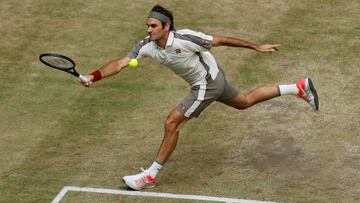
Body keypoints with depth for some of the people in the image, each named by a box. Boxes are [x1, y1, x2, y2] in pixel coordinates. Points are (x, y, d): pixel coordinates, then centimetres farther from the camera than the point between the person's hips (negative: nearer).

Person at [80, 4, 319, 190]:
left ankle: (150, 175, 1)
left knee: (172, 123, -11)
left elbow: (220, 40, -23)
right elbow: (120, 63, -15)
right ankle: (299, 88, 36)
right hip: (213, 80, 8)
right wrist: (93, 76, -29)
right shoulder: (147, 46, -13)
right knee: (245, 101, 26)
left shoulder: (184, 39, -32)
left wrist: (257, 47, -16)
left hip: (208, 84, -8)